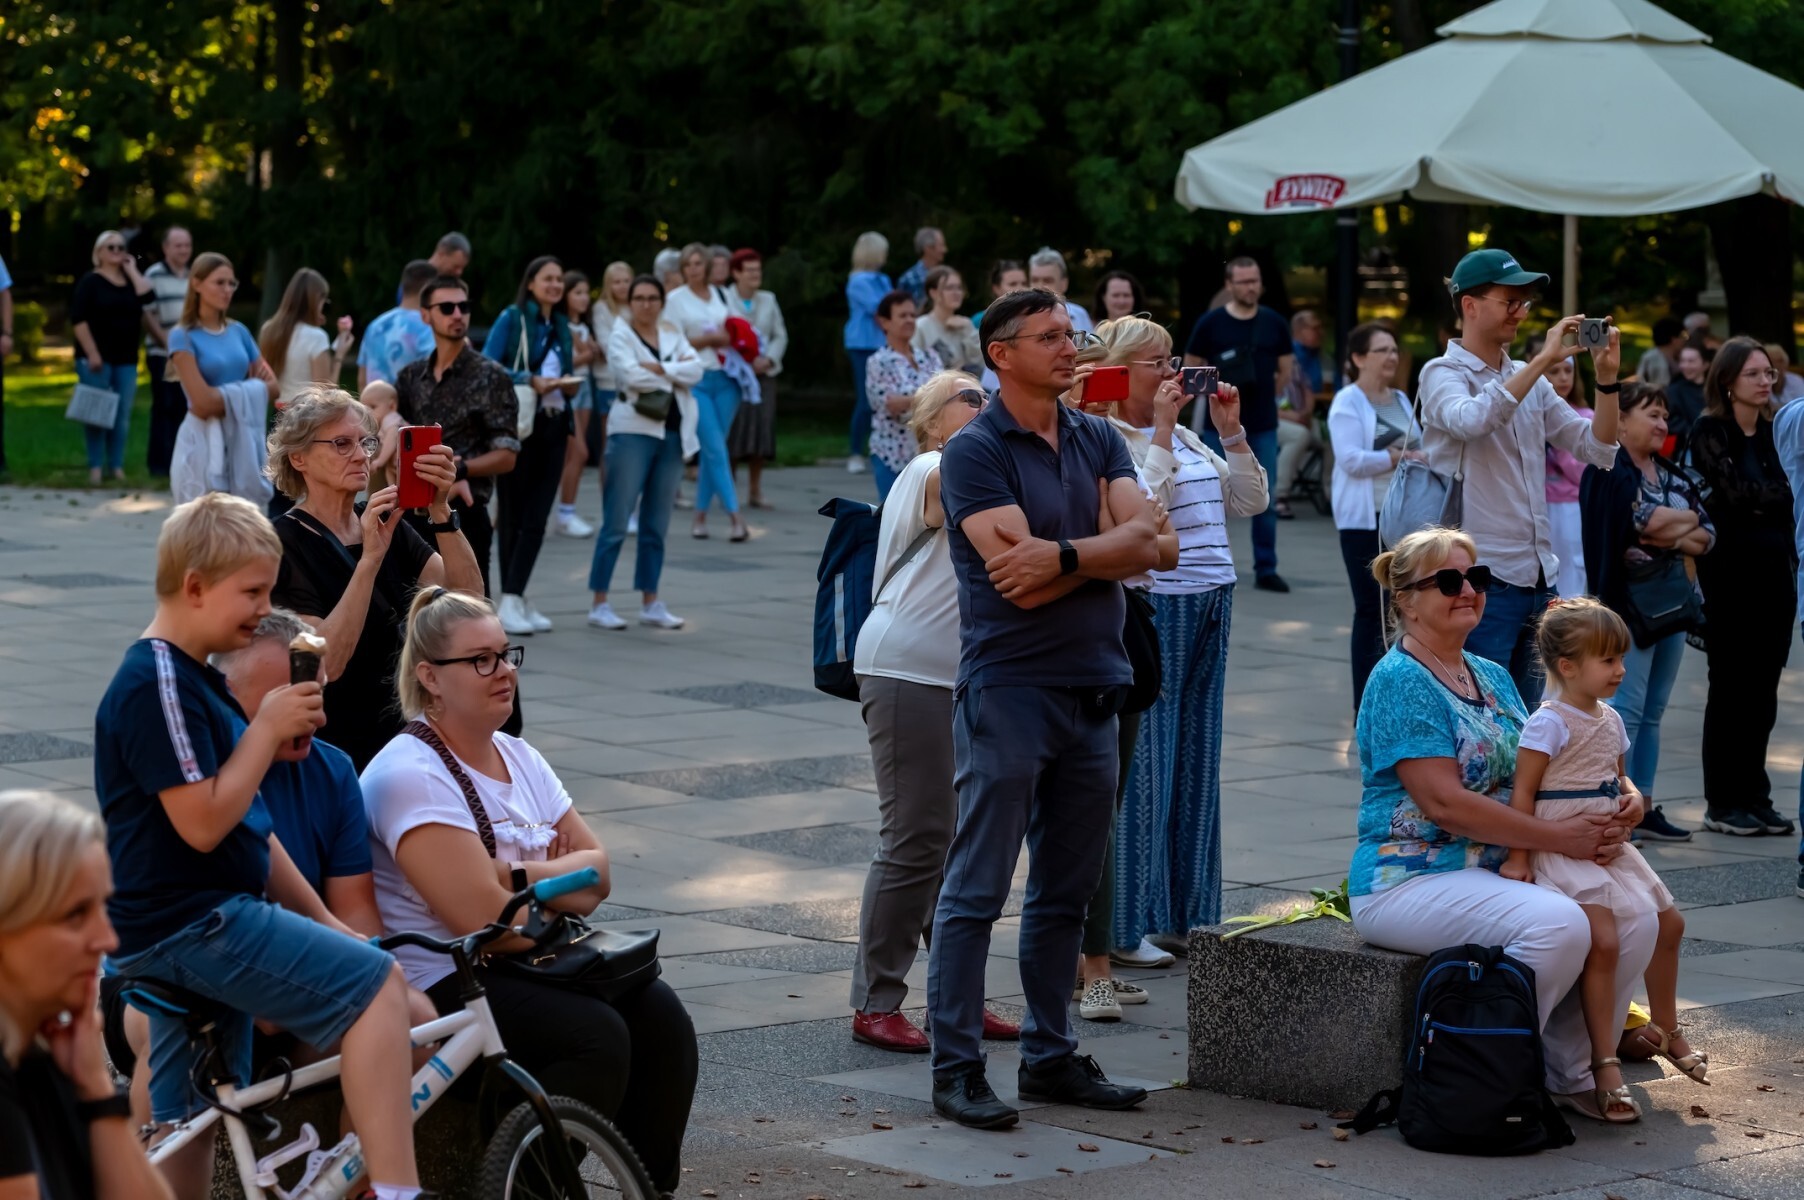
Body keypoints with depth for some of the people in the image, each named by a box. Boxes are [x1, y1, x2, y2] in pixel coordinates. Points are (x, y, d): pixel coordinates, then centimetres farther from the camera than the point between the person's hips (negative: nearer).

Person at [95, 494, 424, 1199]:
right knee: (374, 984, -17)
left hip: (190, 929, 11)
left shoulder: (197, 681, 17)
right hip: (186, 924, -11)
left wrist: (323, 923, 16)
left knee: (185, 1131, 13)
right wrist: (266, 729, -14)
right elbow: (202, 823, -23)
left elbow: (250, 827, 20)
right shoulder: (156, 684, -16)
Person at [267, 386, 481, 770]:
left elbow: (466, 595, -5)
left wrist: (440, 509, -19)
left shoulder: (387, 523, 9)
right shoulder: (282, 544, -9)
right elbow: (325, 664, -21)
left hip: (402, 736, 5)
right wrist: (370, 558, -26)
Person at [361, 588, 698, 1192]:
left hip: (532, 968, 8)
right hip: (445, 986, -8)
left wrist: (519, 875, -11)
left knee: (660, 1016, -13)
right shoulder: (412, 775, -13)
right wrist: (561, 885, -3)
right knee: (596, 1035, -28)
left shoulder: (520, 759, 14)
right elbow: (484, 920, -20)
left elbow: (598, 869, 7)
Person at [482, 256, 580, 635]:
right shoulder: (512, 319, -5)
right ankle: (509, 603, 2)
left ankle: (516, 597, 6)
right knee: (512, 515, 0)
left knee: (536, 519, 2)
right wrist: (530, 381, -22)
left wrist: (568, 385, 1)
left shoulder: (561, 326, 14)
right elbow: (487, 366, -14)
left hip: (553, 426, 6)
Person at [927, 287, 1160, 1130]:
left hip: (1093, 688, 6)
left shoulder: (1098, 441, 12)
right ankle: (956, 1068, -1)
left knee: (1065, 892, 12)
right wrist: (1102, 557, -6)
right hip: (1008, 688, -6)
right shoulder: (975, 453, -7)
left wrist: (1062, 556, -16)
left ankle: (1050, 1056, 20)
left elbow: (1145, 540, -3)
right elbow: (1018, 577, -18)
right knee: (977, 890, -4)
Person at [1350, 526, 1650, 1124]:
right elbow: (1443, 800, -19)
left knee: (1635, 919, -10)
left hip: (1501, 871, 8)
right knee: (1560, 924, -31)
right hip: (1412, 878, -8)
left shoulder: (1493, 678, 16)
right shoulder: (1400, 681, -11)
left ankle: (1571, 1071, 3)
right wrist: (1558, 838, -20)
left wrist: (1608, 818, -7)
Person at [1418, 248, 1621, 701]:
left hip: (1540, 578, 7)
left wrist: (1606, 377, -3)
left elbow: (1598, 449, 11)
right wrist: (1544, 360, -24)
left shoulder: (1529, 379, 15)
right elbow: (1472, 419, -27)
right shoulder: (1443, 374, -4)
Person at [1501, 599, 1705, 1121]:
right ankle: (1605, 1064, -19)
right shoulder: (1550, 723, -14)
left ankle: (1666, 1030, 36)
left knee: (1667, 923, 14)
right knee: (1603, 940, -24)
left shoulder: (1609, 720, 12)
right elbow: (1524, 791, -15)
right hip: (1562, 850, -9)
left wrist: (1633, 797, 3)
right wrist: (1518, 857, -19)